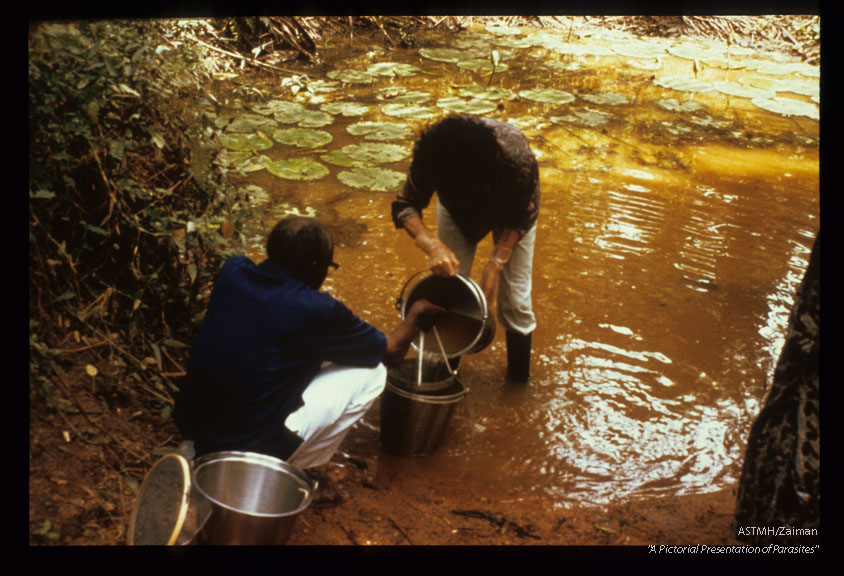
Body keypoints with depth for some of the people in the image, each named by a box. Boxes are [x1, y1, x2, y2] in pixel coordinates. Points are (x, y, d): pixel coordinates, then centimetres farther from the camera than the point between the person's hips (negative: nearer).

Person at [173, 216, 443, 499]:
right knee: (372, 373, 0)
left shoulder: (232, 272, -3)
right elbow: (392, 350, 1)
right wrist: (417, 315, 21)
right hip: (251, 449, -7)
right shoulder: (317, 311, -17)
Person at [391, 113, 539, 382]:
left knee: (514, 295, -4)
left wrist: (495, 264, -29)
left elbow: (521, 218, -22)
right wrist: (433, 246, -43)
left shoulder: (519, 160, -41)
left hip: (510, 206, -1)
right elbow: (405, 205, -26)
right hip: (457, 208, 2)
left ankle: (519, 376, 19)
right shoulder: (429, 151, -38)